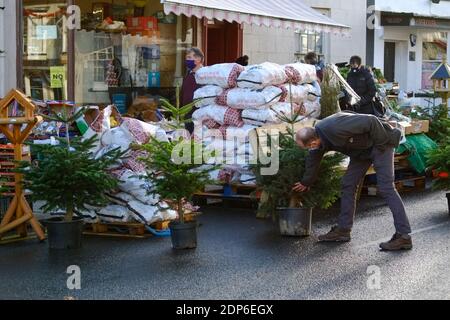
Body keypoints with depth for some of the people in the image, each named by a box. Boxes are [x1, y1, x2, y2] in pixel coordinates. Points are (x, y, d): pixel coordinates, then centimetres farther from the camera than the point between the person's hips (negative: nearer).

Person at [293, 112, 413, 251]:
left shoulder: (336, 129, -35)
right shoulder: (317, 136, -5)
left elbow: (371, 121, -32)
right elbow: (313, 160, 15)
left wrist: (382, 143, -20)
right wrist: (306, 183, 29)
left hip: (380, 142, -9)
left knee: (386, 188, -15)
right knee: (348, 185, 6)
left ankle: (404, 236, -17)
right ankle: (343, 230, 14)